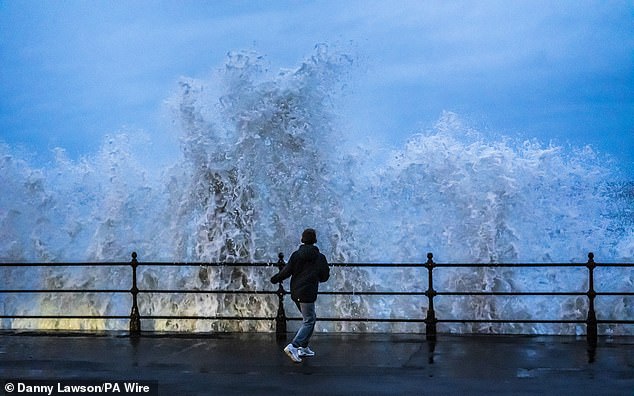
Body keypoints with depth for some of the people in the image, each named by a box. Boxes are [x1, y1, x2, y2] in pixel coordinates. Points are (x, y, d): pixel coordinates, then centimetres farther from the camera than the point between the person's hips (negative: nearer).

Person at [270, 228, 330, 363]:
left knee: (310, 318, 20)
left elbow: (286, 271, -4)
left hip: (295, 293, 5)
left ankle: (303, 347, 20)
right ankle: (293, 346, -19)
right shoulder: (320, 258, -5)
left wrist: (275, 278, 12)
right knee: (309, 320, -1)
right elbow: (325, 276, 2)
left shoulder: (296, 255, 0)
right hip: (308, 294, -5)